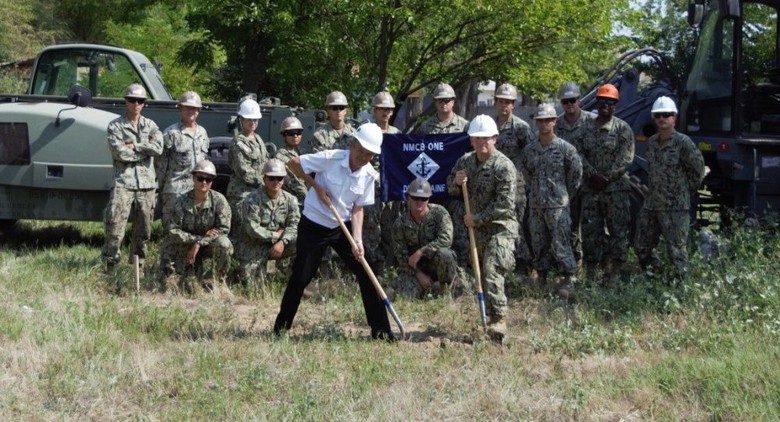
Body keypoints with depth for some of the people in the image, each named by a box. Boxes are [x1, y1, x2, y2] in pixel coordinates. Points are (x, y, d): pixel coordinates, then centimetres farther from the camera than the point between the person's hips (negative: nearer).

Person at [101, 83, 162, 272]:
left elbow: (158, 148, -5)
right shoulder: (115, 125, 3)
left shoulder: (150, 125, 13)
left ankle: (138, 266, 19)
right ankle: (109, 266, -7)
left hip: (146, 183, 4)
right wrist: (145, 150, -4)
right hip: (123, 182, -4)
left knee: (143, 228, 8)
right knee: (115, 228, -12)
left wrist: (134, 146, -9)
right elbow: (119, 152, -12)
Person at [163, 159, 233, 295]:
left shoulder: (219, 200, -13)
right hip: (184, 247, 0)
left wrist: (199, 244, -22)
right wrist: (200, 237, -22)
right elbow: (172, 231, -14)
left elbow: (224, 229, -15)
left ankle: (218, 283, -13)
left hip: (208, 245, 0)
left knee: (223, 243, -35)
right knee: (170, 285, -18)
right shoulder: (181, 202, -12)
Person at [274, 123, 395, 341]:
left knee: (366, 274, -3)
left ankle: (381, 330, 4)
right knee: (300, 278, -4)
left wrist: (357, 240, -15)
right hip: (314, 226, -4)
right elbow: (294, 163, -11)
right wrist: (317, 186, -16)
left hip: (342, 227, 4)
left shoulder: (369, 175, -6)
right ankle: (280, 328, 13)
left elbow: (357, 209, -2)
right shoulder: (330, 159, -20)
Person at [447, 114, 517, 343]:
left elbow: (505, 204, -19)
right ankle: (493, 316, 28)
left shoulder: (504, 166, -15)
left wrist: (477, 218, -18)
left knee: (492, 272, -21)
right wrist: (456, 182, -7)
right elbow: (451, 189, 18)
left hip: (500, 228, -8)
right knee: (481, 273, 15)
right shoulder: (465, 161, 7)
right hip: (478, 229, 8)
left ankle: (498, 319, -23)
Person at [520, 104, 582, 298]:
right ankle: (541, 278, 19)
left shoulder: (565, 148, -4)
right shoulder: (529, 150, 8)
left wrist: (566, 194, 4)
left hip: (558, 205, -5)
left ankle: (569, 279, -5)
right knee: (538, 243, 9)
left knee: (560, 242, -9)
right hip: (536, 205, 5)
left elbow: (576, 173, 2)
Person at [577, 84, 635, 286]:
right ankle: (591, 271, 11)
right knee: (591, 231, 5)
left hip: (616, 188, -3)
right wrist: (593, 174, -11)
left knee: (618, 230, -4)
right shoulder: (587, 128, 11)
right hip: (590, 188, 3)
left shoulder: (623, 129, 1)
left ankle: (614, 272, -1)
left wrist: (607, 178, -12)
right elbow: (580, 154, 3)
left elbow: (625, 159, -6)